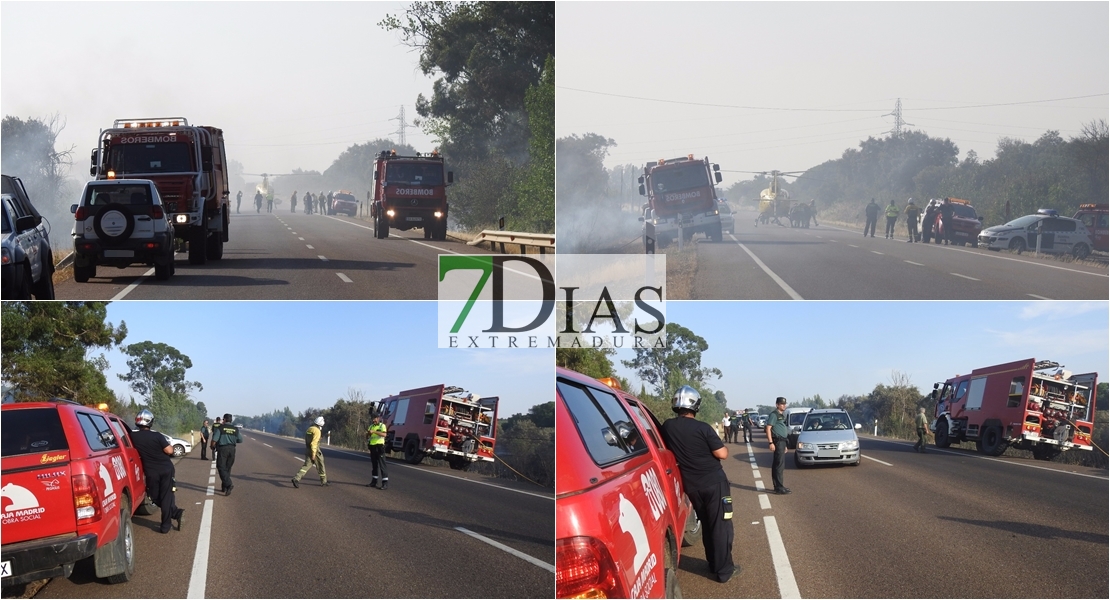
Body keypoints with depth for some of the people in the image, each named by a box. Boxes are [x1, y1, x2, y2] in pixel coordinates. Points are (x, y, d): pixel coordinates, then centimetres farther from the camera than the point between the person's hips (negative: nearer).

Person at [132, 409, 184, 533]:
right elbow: (169, 451, -12)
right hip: (166, 469, 0)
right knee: (166, 496, 7)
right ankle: (165, 526, 3)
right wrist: (170, 446, 9)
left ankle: (176, 513, 6)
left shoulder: (133, 437, -6)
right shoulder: (157, 436, -10)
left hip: (152, 472, 0)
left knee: (155, 497, 17)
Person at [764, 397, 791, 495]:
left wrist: (785, 445, 26)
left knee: (776, 464, 13)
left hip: (782, 442, 10)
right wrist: (771, 443, -22)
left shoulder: (782, 415, 19)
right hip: (778, 441, -10)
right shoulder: (774, 414, -10)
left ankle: (778, 486, 19)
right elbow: (768, 428, -15)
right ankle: (779, 487, -13)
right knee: (779, 464, -12)